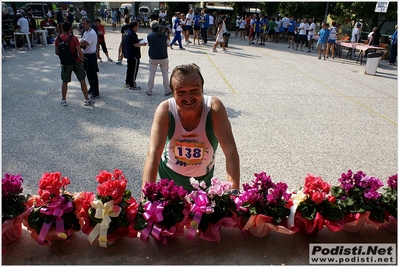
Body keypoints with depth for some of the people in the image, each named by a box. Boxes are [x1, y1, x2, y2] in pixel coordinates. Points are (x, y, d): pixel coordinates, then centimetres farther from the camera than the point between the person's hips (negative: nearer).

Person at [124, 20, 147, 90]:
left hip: (128, 54, 10)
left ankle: (128, 82, 32)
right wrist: (143, 44, -8)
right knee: (134, 69, -1)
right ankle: (132, 85, 5)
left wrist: (138, 40, 13)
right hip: (134, 55, -10)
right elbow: (136, 45, -24)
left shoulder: (127, 32, 9)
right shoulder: (133, 34, -22)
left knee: (129, 68, 21)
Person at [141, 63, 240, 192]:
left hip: (204, 179, 0)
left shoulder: (214, 107, -28)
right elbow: (153, 153, -34)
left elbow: (230, 150, -34)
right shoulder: (165, 110, -27)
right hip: (170, 176, 0)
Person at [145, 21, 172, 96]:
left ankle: (149, 91, 17)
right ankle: (167, 90, 16)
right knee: (165, 74, 11)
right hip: (163, 58, 0)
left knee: (151, 74, 12)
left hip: (153, 58, 0)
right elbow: (168, 44, 3)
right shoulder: (164, 35, -6)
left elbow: (149, 45, 4)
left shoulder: (149, 36, -6)